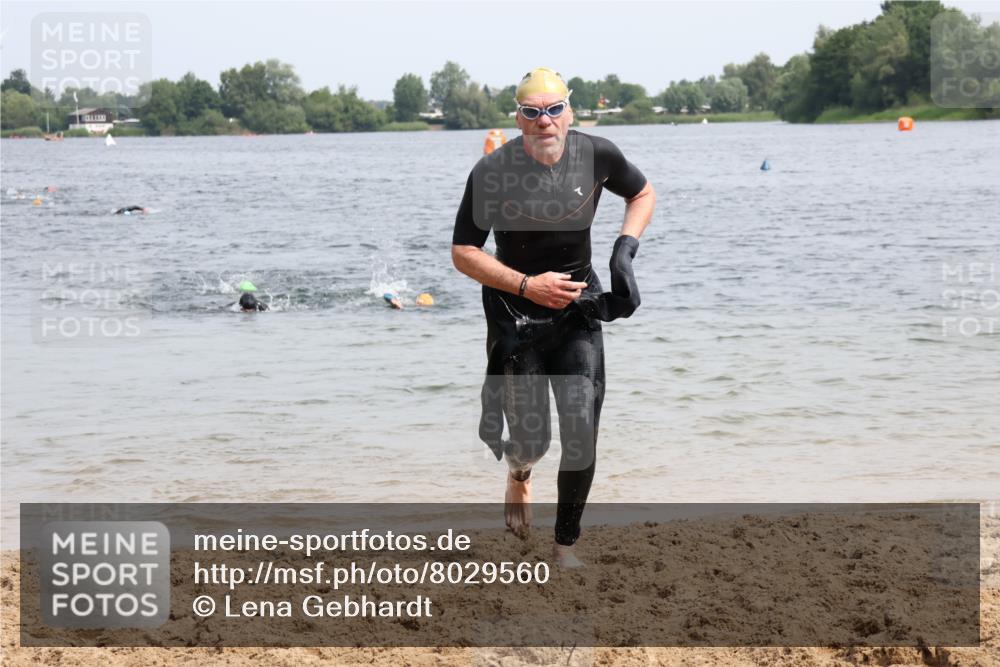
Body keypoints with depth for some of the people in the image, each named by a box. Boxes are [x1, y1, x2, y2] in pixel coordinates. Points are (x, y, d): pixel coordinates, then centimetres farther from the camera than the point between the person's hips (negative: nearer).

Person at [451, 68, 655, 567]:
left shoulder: (597, 156, -10)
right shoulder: (492, 172, -18)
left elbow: (642, 193, 11)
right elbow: (463, 253, -9)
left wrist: (624, 250, -6)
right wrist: (527, 285, -21)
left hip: (578, 307, 2)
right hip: (516, 314, -2)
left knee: (581, 432, -11)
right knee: (531, 441, -2)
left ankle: (566, 545, 8)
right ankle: (518, 472, 39)